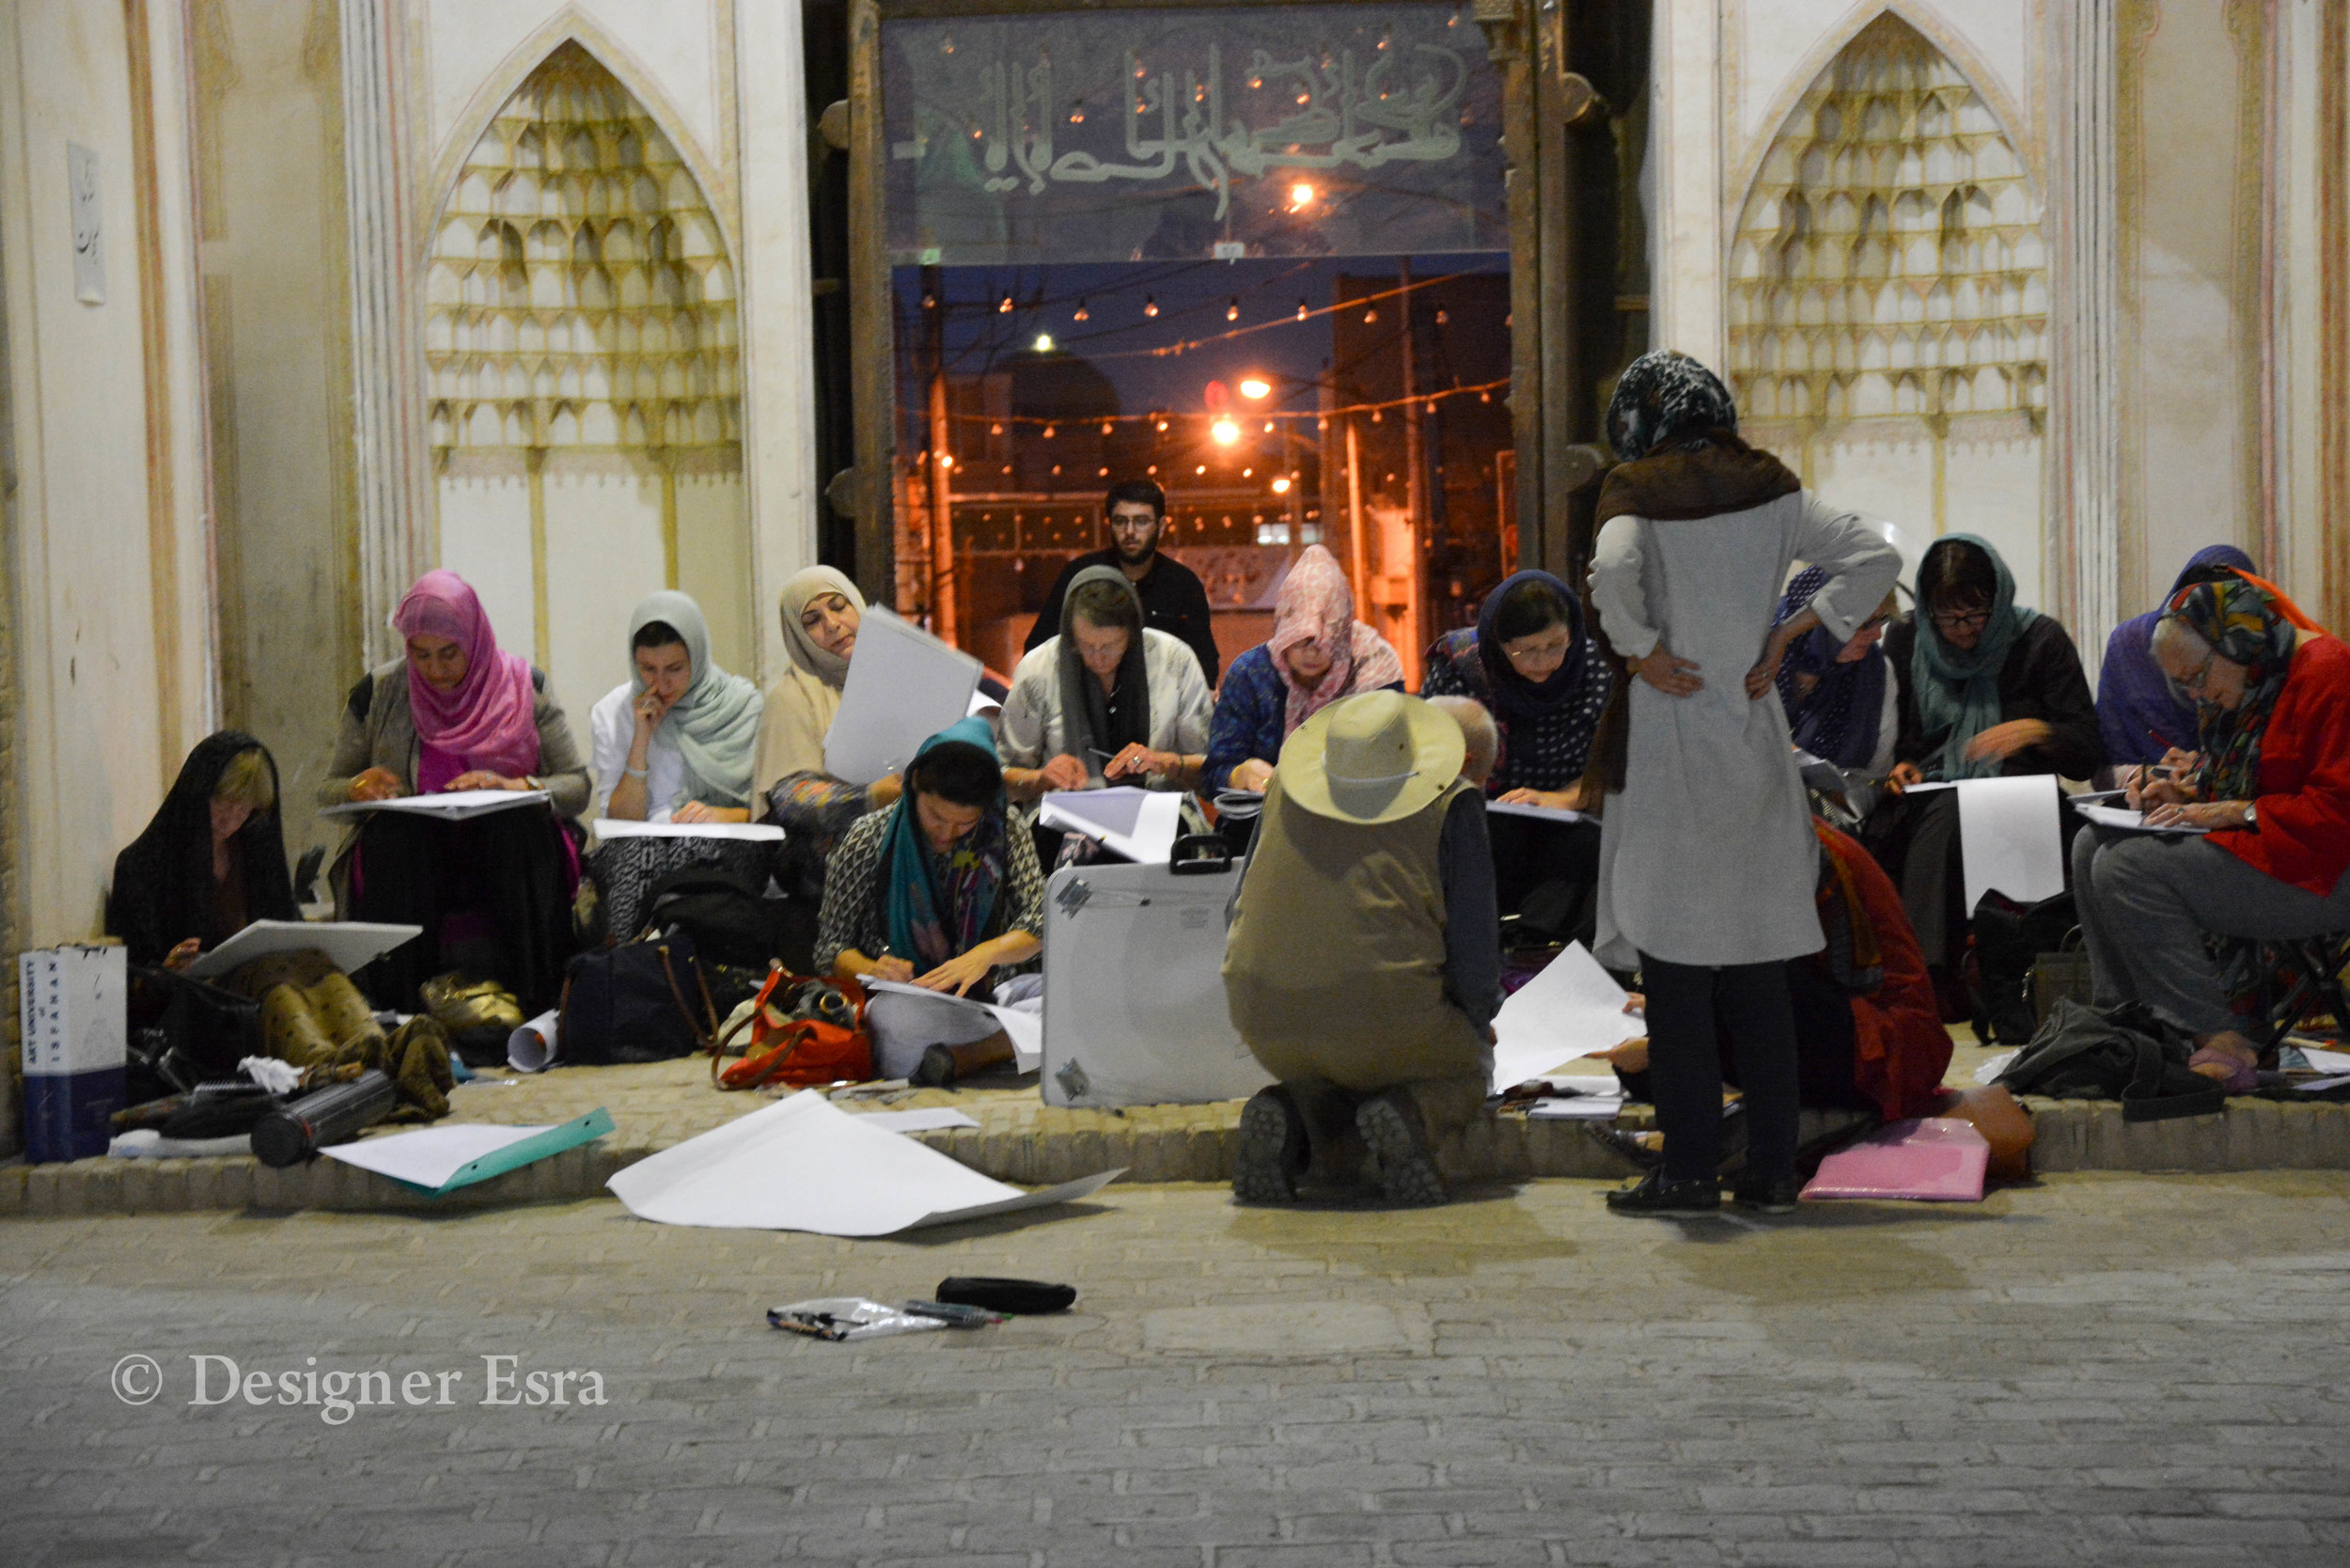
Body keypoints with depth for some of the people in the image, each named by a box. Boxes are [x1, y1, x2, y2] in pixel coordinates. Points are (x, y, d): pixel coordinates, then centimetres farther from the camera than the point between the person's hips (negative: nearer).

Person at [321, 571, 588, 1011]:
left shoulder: (524, 688, 4)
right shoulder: (378, 693, 6)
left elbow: (577, 787, 0)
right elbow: (328, 789, 13)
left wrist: (513, 785, -19)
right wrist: (359, 788, -12)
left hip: (508, 854, -1)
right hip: (406, 859, 1)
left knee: (521, 820, -33)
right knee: (391, 829, -33)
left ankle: (534, 1003, -29)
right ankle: (398, 1009, -30)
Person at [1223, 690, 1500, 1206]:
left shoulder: (1287, 789, 12)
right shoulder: (1449, 805, 0)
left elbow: (1242, 911, 18)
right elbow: (1474, 937, -2)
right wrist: (1478, 1020, 18)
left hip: (1268, 1020, 4)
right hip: (1386, 1017, -4)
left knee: (1324, 1086, 35)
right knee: (1464, 1071, 27)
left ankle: (1283, 1119, -1)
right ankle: (1406, 1118, -8)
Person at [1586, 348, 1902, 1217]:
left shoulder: (1638, 493, -7)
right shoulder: (1771, 488, 7)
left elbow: (1612, 573, -27)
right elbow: (1875, 559, 1)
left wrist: (1642, 651, -12)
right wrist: (1789, 634, 2)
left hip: (1671, 748, -5)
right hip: (1756, 746, 5)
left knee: (1676, 967, 1)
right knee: (1760, 965, 10)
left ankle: (1690, 1170, 3)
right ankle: (1773, 1169, 13)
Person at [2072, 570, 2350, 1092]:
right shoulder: (2244, 688, 15)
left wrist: (2232, 812, -20)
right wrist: (2185, 793, 7)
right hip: (2253, 848, 10)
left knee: (2126, 868, -23)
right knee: (2092, 847, 3)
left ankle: (2218, 1039, -23)